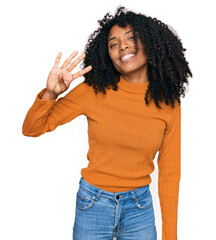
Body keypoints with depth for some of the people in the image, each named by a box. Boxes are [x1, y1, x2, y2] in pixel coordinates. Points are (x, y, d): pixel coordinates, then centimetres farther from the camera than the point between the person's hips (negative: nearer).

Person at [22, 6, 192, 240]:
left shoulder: (168, 104, -7)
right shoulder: (93, 91, -11)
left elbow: (169, 173, 0)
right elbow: (31, 129, -6)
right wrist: (50, 94, -25)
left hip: (140, 206, 1)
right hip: (93, 203, 0)